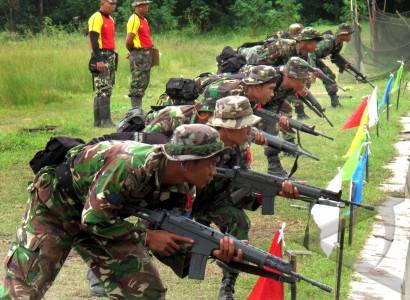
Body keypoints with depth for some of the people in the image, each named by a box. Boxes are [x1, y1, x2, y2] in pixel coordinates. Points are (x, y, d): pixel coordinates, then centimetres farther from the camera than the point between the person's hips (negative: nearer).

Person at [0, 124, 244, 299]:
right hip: (54, 205, -7)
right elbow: (93, 219, -29)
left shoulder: (183, 188, -14)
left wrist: (216, 250, -26)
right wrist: (146, 236, -27)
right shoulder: (132, 166, -37)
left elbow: (172, 242, -9)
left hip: (100, 218, 7)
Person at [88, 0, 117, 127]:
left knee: (108, 90, 10)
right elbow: (94, 39, -18)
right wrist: (98, 60, -24)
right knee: (104, 90, -12)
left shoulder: (110, 19, 18)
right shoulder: (96, 18, -11)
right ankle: (105, 121, -13)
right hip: (102, 56, -10)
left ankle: (98, 121, 14)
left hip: (111, 56, 10)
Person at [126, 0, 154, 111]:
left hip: (147, 55, 9)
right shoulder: (134, 20, -14)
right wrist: (133, 51, -2)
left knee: (144, 84, 12)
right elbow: (129, 41, -18)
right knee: (137, 84, -8)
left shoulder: (144, 20, 16)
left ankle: (138, 109, 17)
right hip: (138, 56, -9)